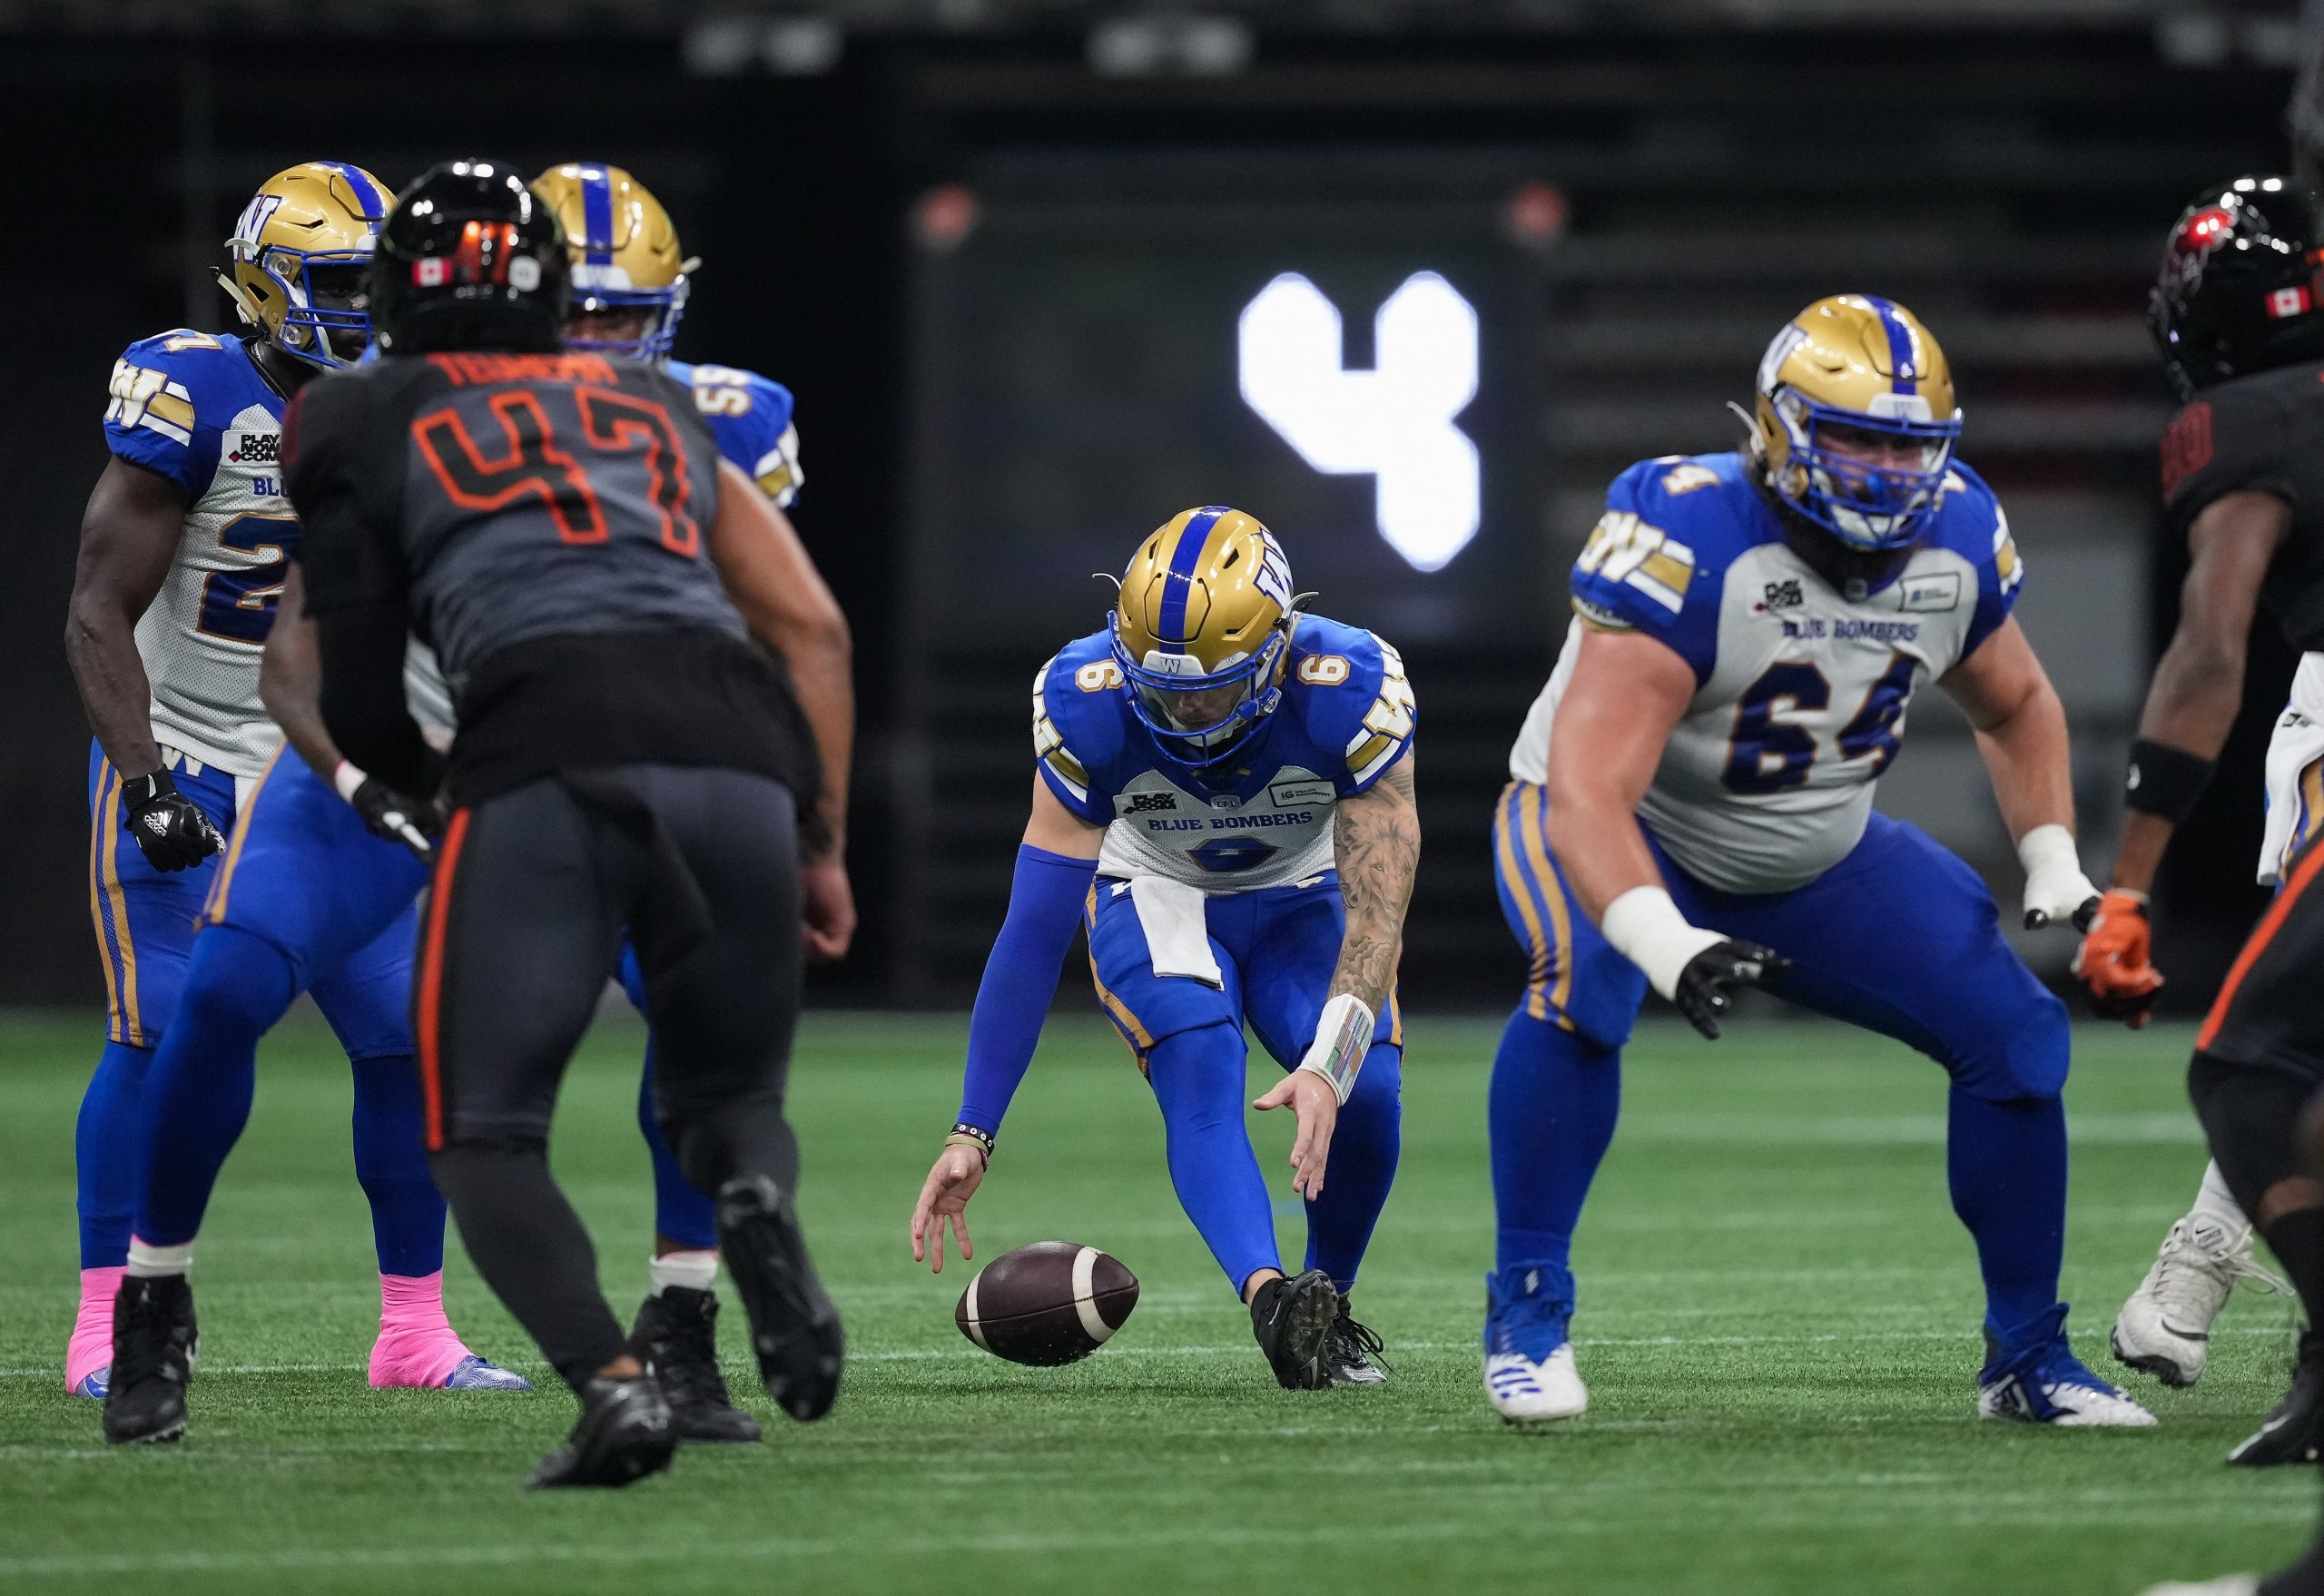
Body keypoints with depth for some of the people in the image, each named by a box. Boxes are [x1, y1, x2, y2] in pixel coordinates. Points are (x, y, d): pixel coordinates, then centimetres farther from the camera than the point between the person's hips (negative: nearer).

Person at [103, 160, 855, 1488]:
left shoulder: (361, 426, 18)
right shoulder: (660, 411, 29)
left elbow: (360, 709, 20)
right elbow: (813, 629, 22)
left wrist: (428, 785, 41)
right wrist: (822, 845, 26)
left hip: (550, 748, -3)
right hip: (737, 752, 3)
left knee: (487, 1135, 9)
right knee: (729, 1097, 23)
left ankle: (614, 1384, -19)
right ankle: (756, 1198, -15)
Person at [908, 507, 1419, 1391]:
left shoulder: (1348, 694, -33)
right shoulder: (1087, 704, -31)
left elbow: (1378, 914, -33)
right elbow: (1035, 927, -27)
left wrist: (1328, 1064, -50)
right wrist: (971, 1134, -29)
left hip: (1303, 899, 1)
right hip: (1157, 895, -1)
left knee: (1363, 1098, -22)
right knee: (1199, 1067, -31)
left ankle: (1328, 1306, 5)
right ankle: (1270, 1298, -48)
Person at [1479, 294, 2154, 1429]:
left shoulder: (1957, 539, -14)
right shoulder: (1687, 539, -34)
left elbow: (2013, 707, 11)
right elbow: (1587, 791, -42)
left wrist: (2054, 868, -3)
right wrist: (1665, 944, -57)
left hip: (1816, 858, 6)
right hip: (1630, 837, -6)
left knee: (2013, 1034, -6)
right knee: (1583, 991, -37)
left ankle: (2027, 1357, 12)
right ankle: (1526, 1313, -21)